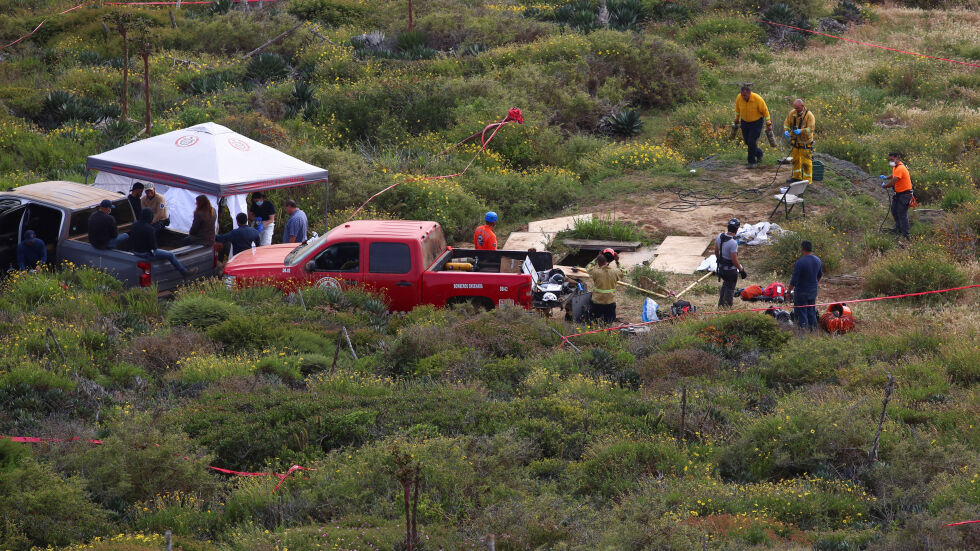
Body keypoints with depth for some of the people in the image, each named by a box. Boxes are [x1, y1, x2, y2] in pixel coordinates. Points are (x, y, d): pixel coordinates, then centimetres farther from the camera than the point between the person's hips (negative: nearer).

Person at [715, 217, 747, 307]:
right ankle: (727, 306, 23)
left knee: (725, 283, 29)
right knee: (730, 288, 12)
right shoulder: (733, 243, -30)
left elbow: (716, 252, 6)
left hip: (721, 266, 7)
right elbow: (734, 260, -26)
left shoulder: (720, 236, -8)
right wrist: (741, 270, -12)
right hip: (731, 269, -7)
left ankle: (721, 303, 39)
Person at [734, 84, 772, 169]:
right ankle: (759, 153, 36)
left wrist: (768, 124, -9)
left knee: (752, 142, -13)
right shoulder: (739, 98, -15)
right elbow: (737, 109, 6)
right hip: (745, 122, 5)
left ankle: (752, 162, 1)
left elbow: (765, 111, -13)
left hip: (756, 122, -5)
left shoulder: (758, 99, -27)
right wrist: (736, 121, 16)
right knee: (747, 142, 9)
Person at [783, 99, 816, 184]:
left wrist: (801, 131, -38)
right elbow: (786, 123, 7)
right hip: (795, 141, 6)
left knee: (806, 162, -4)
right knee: (795, 159, 18)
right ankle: (796, 177, 33)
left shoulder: (809, 115, -17)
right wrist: (786, 130, -14)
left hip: (805, 143, -6)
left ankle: (807, 179, 5)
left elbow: (810, 129, -23)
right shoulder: (792, 113, 0)